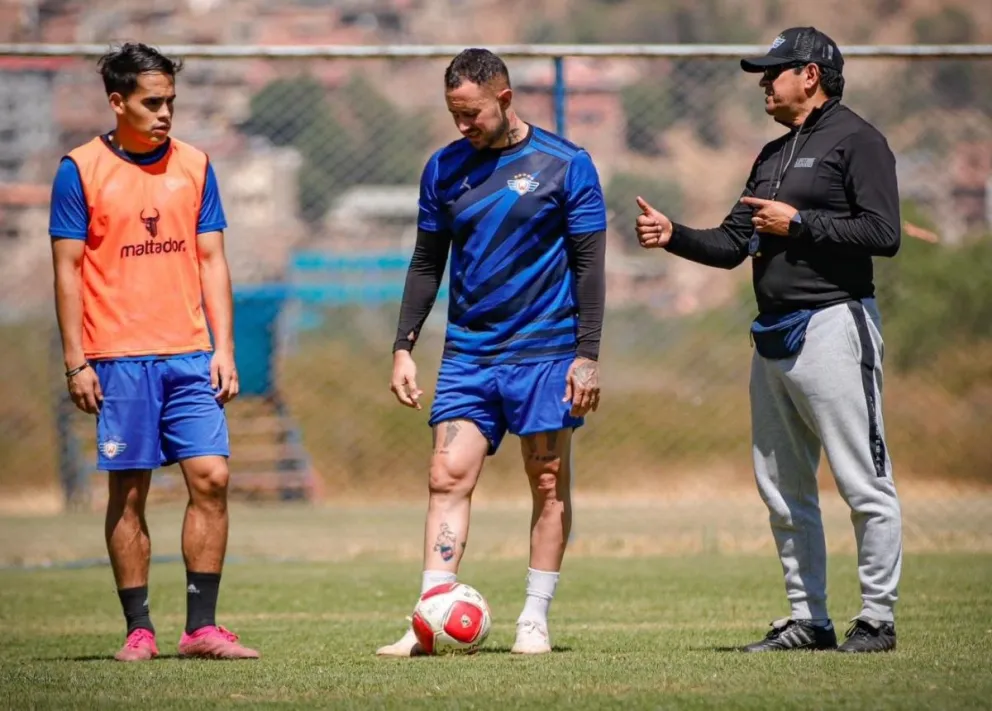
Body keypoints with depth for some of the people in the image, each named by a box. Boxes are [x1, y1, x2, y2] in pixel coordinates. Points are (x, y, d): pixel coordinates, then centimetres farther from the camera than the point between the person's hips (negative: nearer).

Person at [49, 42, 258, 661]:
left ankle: (202, 627, -1)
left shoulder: (194, 165, 9)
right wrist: (76, 361, -6)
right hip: (119, 359, -3)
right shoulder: (81, 169, -1)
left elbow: (212, 261, 11)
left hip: (190, 355, 3)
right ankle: (139, 630, 7)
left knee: (211, 477, -6)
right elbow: (68, 269, -1)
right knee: (129, 491, 0)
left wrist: (224, 349, 4)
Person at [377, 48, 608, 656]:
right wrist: (403, 348, 8)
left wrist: (587, 356, -10)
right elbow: (427, 265, 14)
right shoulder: (444, 169, 8)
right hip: (467, 355, 3)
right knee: (448, 478, -6)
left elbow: (589, 265, -4)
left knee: (549, 485, 2)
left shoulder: (565, 165, -4)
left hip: (542, 352, -3)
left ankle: (536, 622, 10)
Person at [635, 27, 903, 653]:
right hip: (774, 336, 9)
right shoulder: (773, 156, 22)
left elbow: (884, 234, -16)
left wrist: (799, 224, -13)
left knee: (864, 484, -7)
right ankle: (809, 620, 16)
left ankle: (878, 619, -3)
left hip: (833, 325, -9)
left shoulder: (856, 140, -5)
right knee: (782, 489, 10)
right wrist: (674, 236, 4)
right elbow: (731, 245, 21)